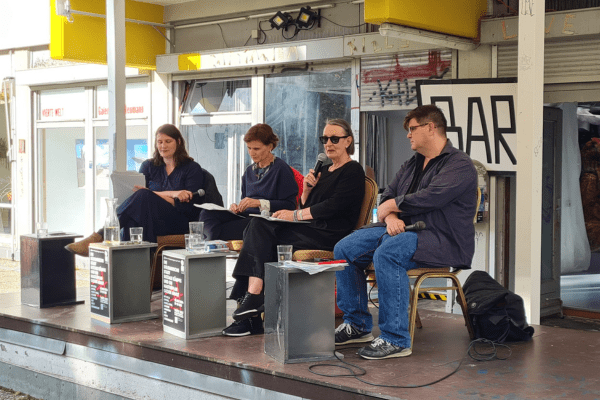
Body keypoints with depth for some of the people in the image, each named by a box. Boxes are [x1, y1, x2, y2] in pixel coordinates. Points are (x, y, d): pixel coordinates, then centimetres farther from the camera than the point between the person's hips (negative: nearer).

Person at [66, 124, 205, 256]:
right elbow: (135, 190, 4)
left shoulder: (192, 168, 10)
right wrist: (171, 194, -10)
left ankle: (99, 235, -39)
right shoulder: (148, 166, 22)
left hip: (180, 224, -4)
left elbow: (189, 204, -4)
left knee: (143, 197, -33)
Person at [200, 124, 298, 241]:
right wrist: (236, 207, 3)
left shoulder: (281, 169, -1)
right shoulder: (249, 171, 23)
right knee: (206, 214, -21)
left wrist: (259, 203, -17)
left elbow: (289, 205, -10)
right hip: (245, 216, 7)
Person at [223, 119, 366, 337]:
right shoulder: (324, 170, 26)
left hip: (330, 235, -8)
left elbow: (334, 206, -13)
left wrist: (295, 215, -13)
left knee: (262, 233, -24)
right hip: (311, 230, 8)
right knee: (257, 225, -18)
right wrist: (306, 189, 2)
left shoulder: (353, 171, 0)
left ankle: (253, 297, -21)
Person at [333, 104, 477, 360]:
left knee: (387, 253, -36)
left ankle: (395, 340, -31)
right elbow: (389, 194, 16)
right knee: (344, 249, -4)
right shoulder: (413, 164, 21)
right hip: (404, 230, 9)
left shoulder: (459, 165, -9)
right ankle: (357, 325, 5)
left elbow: (430, 198, -23)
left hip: (442, 240, -9)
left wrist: (390, 206, -9)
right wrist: (391, 217, -8)